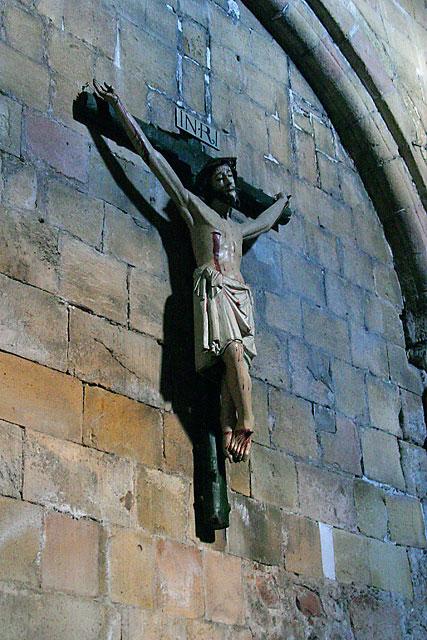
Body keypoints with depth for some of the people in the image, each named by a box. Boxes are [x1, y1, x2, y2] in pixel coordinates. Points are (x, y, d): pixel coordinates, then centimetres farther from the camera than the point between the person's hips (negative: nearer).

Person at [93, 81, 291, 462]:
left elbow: (266, 221, 60)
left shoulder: (238, 228, 35)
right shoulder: (194, 207, 18)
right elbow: (151, 155, 17)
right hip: (213, 288, -5)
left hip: (240, 295, 5)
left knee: (234, 361, -15)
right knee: (234, 353, -24)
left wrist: (282, 201, 78)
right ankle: (246, 426, -29)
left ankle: (230, 432, -26)